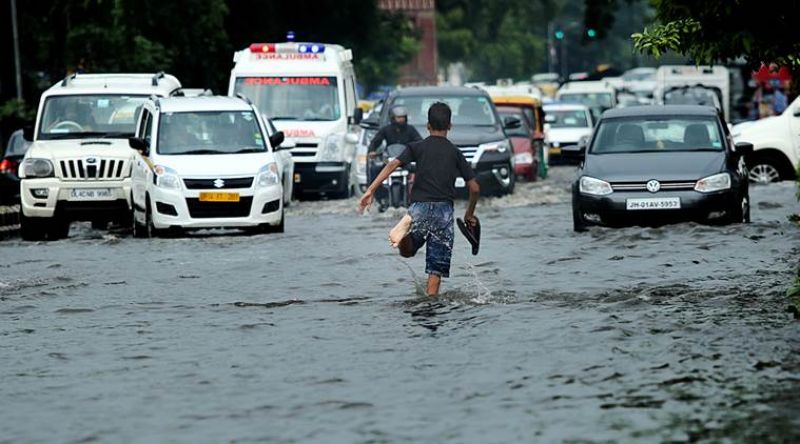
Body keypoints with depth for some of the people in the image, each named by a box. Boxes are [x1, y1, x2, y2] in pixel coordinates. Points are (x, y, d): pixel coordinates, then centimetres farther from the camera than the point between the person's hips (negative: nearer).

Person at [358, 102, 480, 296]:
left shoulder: (418, 147, 9)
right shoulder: (455, 153, 11)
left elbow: (393, 165, -7)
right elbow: (474, 188, 9)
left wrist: (371, 190, -11)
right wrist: (469, 214, 26)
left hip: (420, 206, 0)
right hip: (444, 208, 0)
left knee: (407, 251, 16)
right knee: (437, 265, 6)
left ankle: (405, 230, -19)